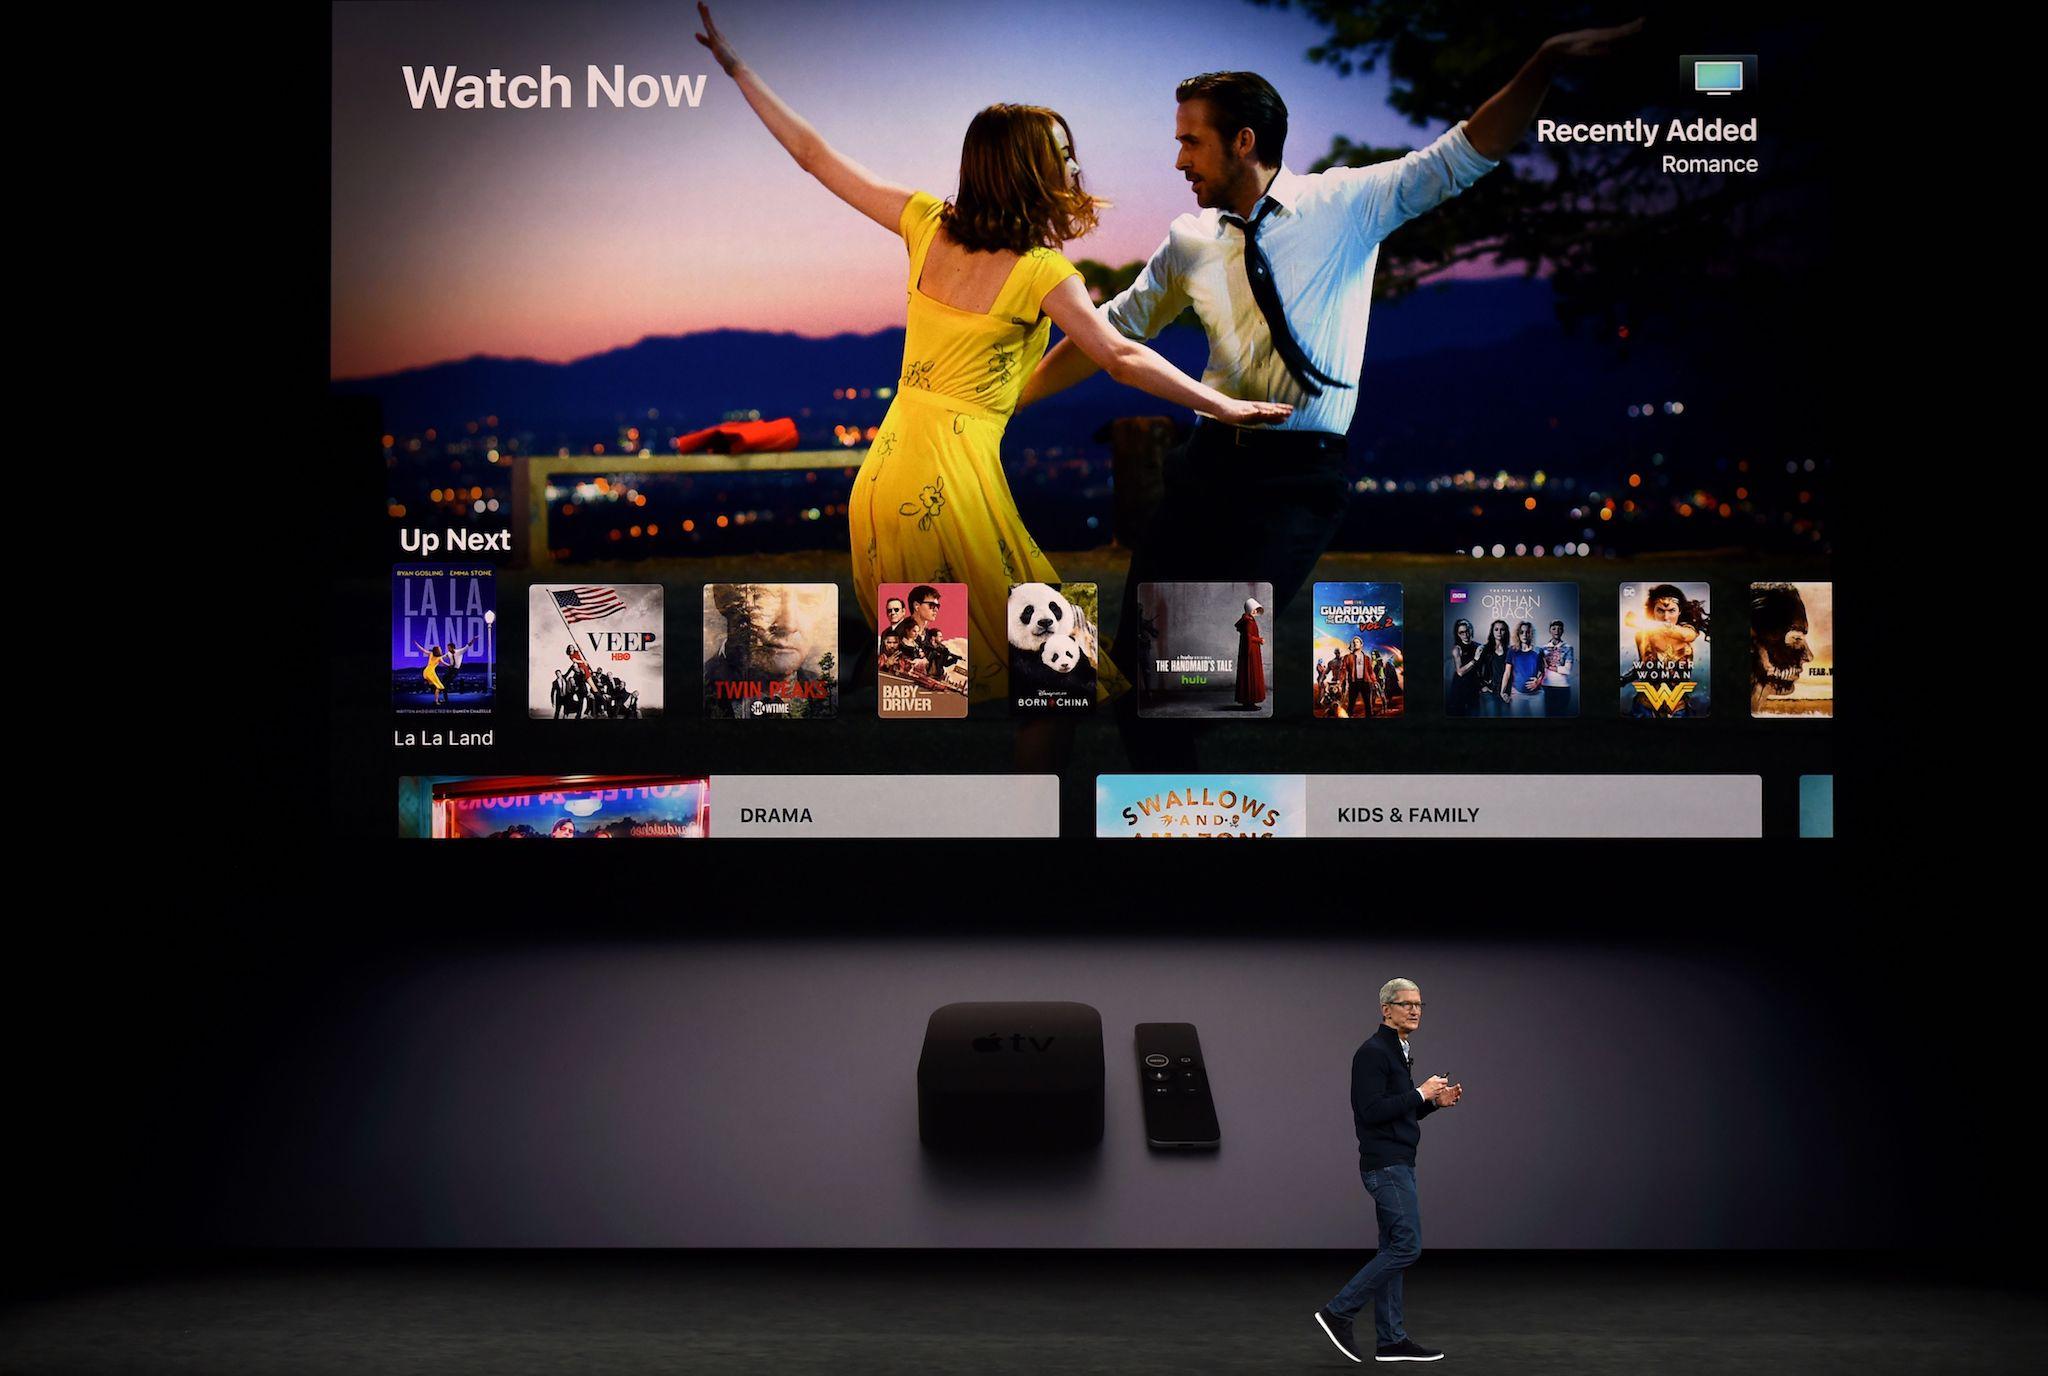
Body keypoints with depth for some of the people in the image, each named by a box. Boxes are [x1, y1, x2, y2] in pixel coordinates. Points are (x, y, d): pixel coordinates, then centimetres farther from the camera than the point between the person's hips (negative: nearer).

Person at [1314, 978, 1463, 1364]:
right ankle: (1339, 1312, -7)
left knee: (1394, 1249, 9)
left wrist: (1435, 1100, 9)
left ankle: (1390, 1340, 11)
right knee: (1406, 1247, -12)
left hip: (1398, 1165, 10)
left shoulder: (1400, 1053, 18)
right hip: (1386, 1165, -10)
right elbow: (1372, 1111, -23)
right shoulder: (1373, 1052, -15)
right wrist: (1420, 1092, -18)